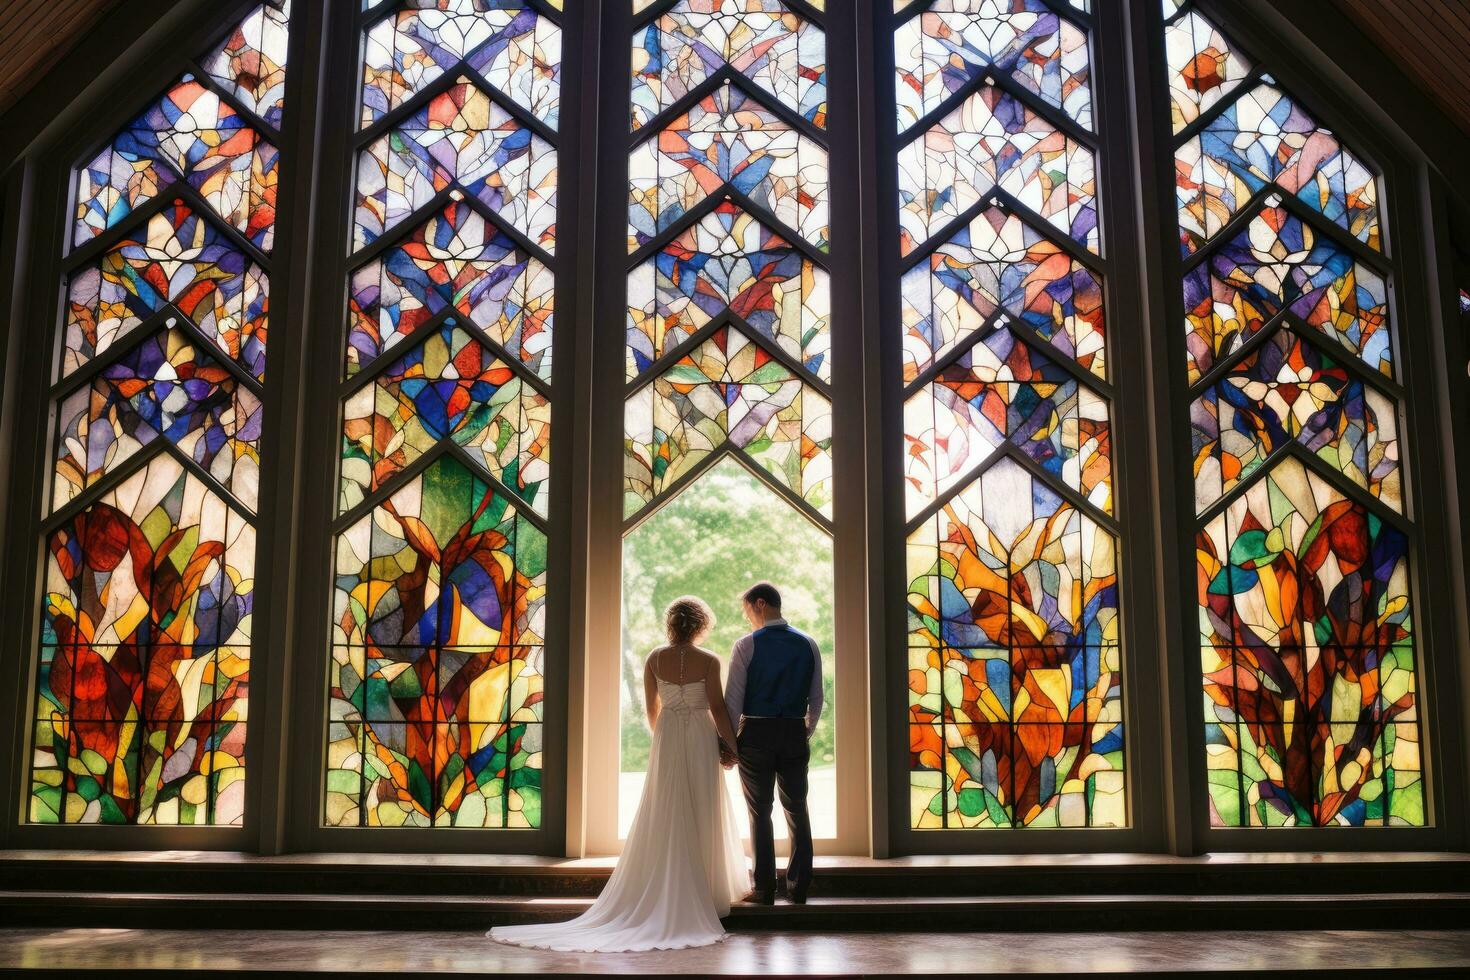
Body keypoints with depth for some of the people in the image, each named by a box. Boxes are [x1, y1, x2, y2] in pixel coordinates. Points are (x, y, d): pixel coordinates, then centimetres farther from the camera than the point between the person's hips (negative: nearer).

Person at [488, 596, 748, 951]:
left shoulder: (655, 659, 0)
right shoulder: (709, 661, -10)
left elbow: (652, 709, 9)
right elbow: (718, 709, -10)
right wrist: (731, 747, 0)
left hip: (666, 744, 3)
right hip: (701, 743, -3)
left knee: (663, 821, 9)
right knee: (701, 820, 7)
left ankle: (661, 895, 12)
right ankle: (705, 893, 13)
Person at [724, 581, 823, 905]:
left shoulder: (747, 645, -8)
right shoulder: (808, 644, 5)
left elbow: (733, 699, -9)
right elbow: (816, 699, 7)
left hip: (756, 733, -3)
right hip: (795, 733, 3)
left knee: (760, 812, 4)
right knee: (797, 810, 12)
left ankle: (765, 890, 7)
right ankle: (798, 888, 14)